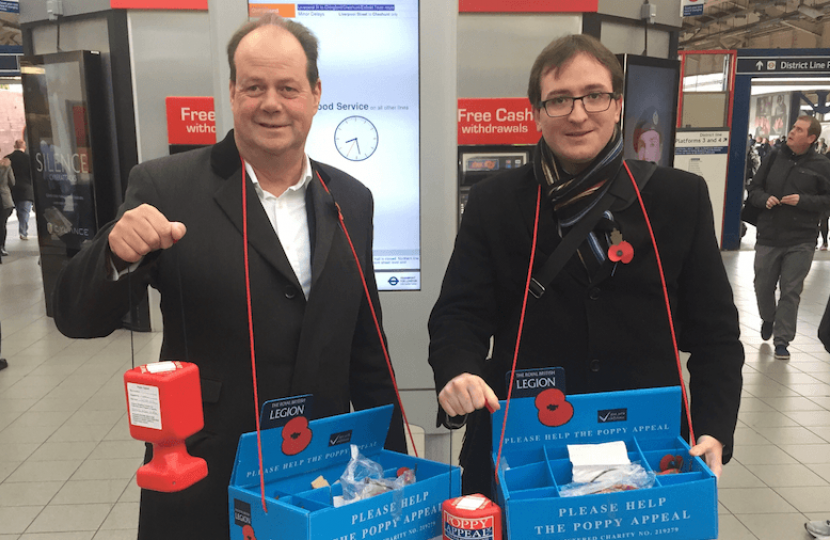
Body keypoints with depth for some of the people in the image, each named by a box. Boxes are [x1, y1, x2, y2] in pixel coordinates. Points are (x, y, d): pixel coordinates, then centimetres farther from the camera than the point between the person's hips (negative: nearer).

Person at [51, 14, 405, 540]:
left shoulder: (351, 200, 1)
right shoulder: (167, 189, -9)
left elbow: (366, 349, 7)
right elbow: (79, 318, -9)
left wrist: (394, 464, 10)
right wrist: (118, 253, -30)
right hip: (201, 492, -2)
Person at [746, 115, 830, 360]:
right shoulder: (774, 157, 4)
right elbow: (754, 189, 9)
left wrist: (803, 200, -17)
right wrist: (764, 199, -11)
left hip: (801, 241, -2)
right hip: (768, 236, 3)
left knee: (791, 291, -1)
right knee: (763, 286, 13)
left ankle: (782, 340, 8)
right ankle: (768, 319, 42)